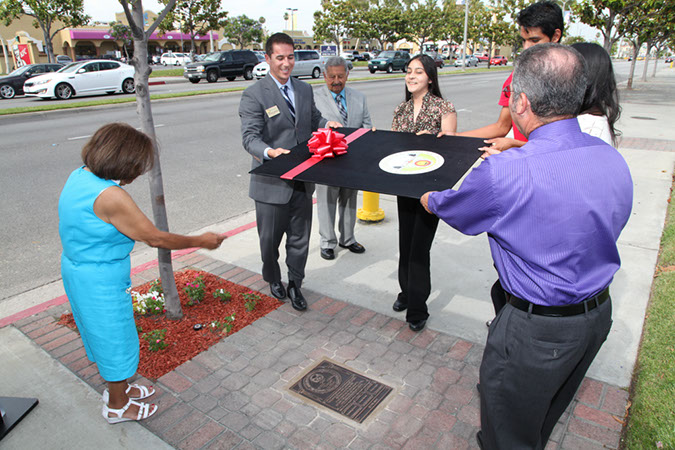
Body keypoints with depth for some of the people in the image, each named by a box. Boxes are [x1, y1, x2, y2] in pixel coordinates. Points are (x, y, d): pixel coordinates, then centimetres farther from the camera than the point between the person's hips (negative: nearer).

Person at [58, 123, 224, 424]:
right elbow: (156, 238, -24)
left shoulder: (80, 176, -1)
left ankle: (118, 388, 48)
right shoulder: (110, 196, -30)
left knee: (103, 336, 26)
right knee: (116, 339, 12)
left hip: (77, 271, 10)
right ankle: (117, 406, 34)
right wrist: (201, 241, -14)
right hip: (100, 283, -9)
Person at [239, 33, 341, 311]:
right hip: (271, 181, -5)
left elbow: (314, 120, 22)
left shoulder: (305, 90, 11)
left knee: (300, 238, 12)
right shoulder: (254, 95, -9)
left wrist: (327, 124, -2)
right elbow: (249, 137, -17)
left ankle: (294, 285, 31)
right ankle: (273, 279, 39)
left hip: (302, 179, 5)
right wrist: (270, 152, -37)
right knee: (270, 238, 13)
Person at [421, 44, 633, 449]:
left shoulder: (505, 174, -29)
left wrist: (429, 198, 15)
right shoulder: (613, 158, -5)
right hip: (600, 313, 8)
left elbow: (445, 206, -11)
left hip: (537, 329, -7)